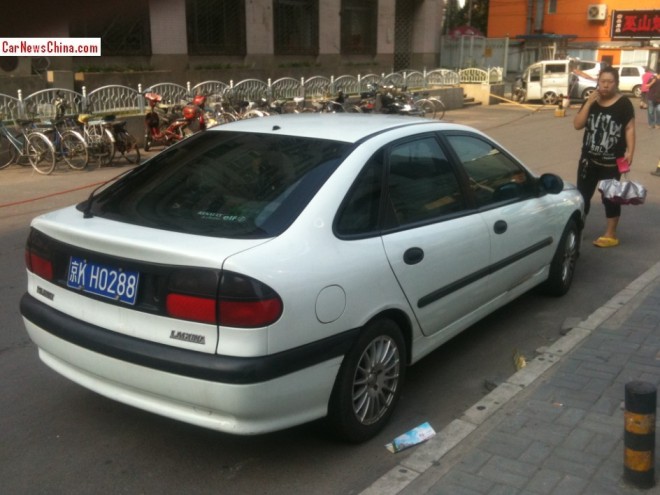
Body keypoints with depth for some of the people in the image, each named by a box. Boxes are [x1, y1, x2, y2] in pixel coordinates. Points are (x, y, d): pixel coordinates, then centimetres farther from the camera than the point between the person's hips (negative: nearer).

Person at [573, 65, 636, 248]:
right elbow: (577, 125, -3)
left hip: (612, 161, -4)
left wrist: (630, 151, -17)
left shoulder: (623, 103, -7)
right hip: (589, 158, 4)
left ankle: (610, 235, 15)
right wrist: (589, 103, -12)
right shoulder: (591, 101, 4)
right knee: (583, 194, 9)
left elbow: (629, 128, -6)